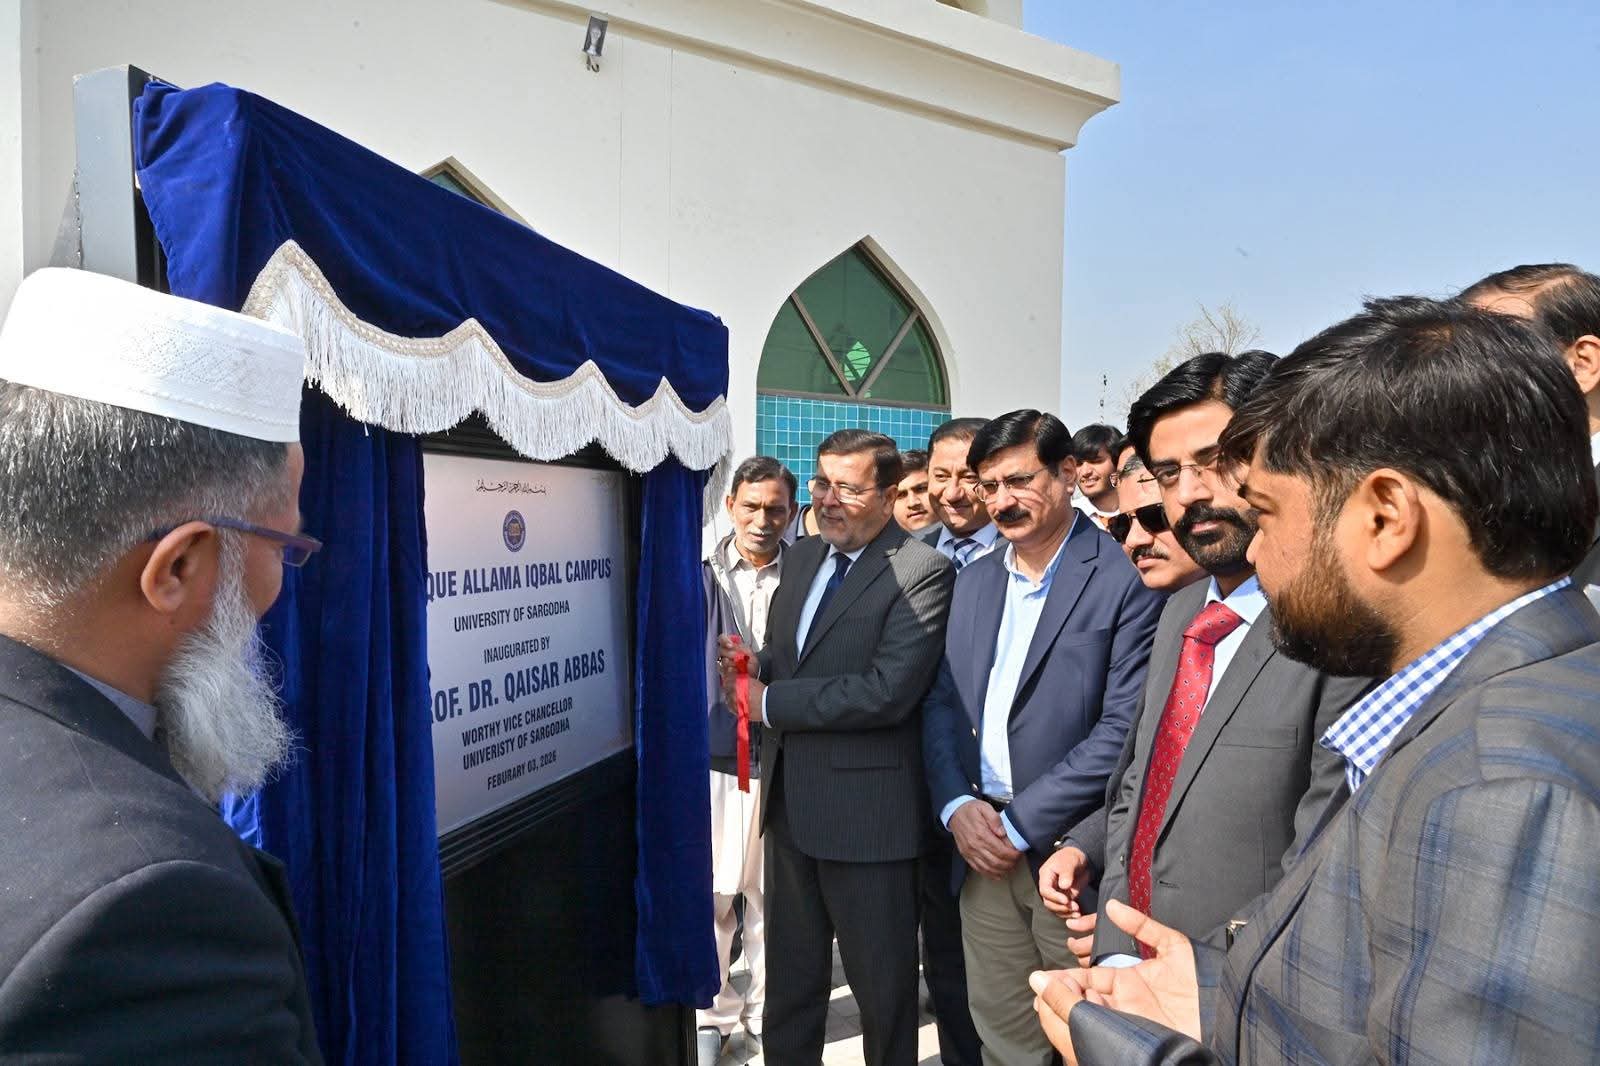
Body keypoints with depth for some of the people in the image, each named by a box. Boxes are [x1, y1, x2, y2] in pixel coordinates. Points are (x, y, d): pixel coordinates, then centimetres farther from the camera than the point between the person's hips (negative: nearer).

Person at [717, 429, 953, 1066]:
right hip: (791, 802, 7)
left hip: (867, 814, -7)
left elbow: (888, 691, -25)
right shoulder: (802, 558, 9)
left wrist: (771, 701, -17)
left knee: (882, 986, 13)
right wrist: (753, 666, -6)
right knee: (790, 976, 23)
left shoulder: (922, 572, -15)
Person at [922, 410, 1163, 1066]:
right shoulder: (975, 579, 10)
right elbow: (941, 701, 11)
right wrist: (956, 806, -4)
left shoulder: (1125, 578, -10)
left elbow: (1124, 728, -16)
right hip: (980, 844, 5)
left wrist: (1021, 823, -15)